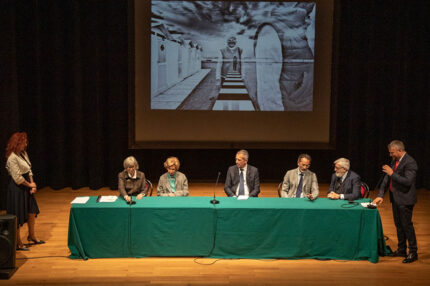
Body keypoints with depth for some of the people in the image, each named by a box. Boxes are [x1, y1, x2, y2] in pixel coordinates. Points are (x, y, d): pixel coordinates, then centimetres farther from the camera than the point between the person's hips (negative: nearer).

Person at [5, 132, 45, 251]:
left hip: (26, 187, 9)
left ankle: (31, 236, 36)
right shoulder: (12, 158, -21)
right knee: (18, 217, 0)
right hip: (17, 189, -9)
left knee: (32, 212, 18)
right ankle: (18, 243, 12)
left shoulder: (23, 153, 7)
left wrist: (33, 184, 1)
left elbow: (29, 170, 13)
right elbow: (17, 178, -21)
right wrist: (30, 185, -9)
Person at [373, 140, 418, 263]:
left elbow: (408, 181, -26)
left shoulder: (410, 162, -18)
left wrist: (392, 174, -23)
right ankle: (401, 250, 28)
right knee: (398, 225, 16)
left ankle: (413, 253, 7)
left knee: (407, 225, -3)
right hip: (395, 198, 9)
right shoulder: (395, 161, 9)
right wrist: (380, 195, 5)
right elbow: (387, 179, 11)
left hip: (405, 199, -9)